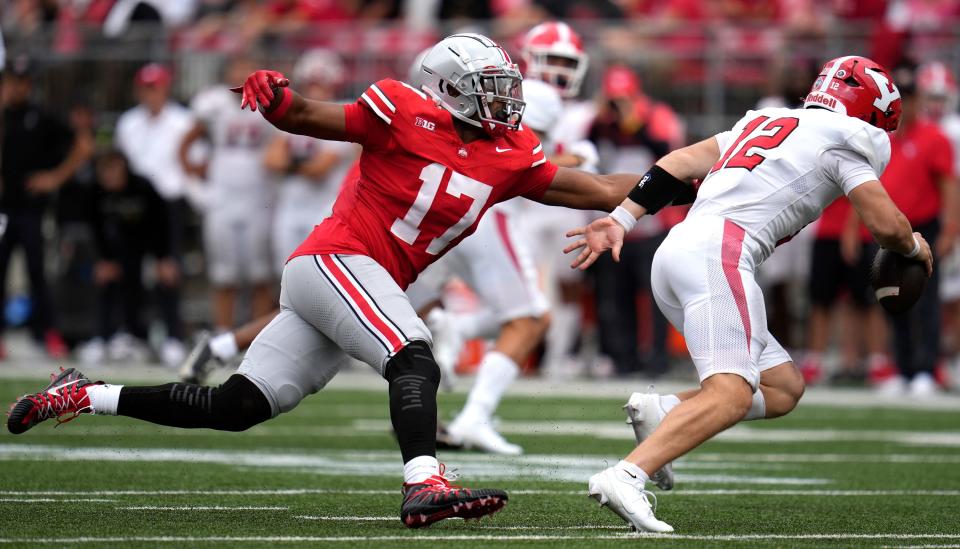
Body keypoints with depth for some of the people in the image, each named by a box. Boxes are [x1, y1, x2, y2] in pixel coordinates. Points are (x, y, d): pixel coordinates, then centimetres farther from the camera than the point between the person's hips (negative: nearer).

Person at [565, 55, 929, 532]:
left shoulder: (767, 122, 28)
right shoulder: (843, 139, 6)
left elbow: (681, 163, 20)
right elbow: (886, 224, 1)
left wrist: (620, 220, 15)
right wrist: (915, 247, 23)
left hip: (675, 253, 9)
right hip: (718, 251, -9)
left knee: (783, 387, 13)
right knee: (731, 393, -21)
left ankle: (661, 412, -2)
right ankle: (626, 476, -38)